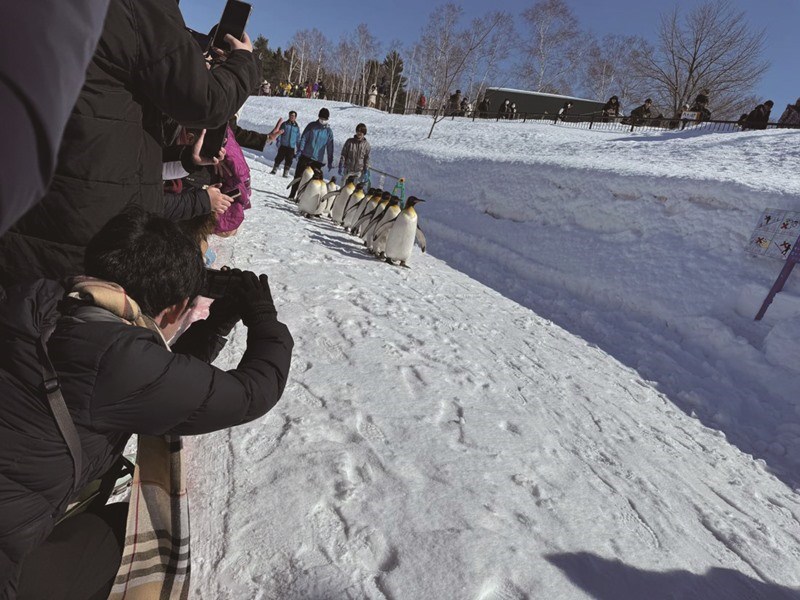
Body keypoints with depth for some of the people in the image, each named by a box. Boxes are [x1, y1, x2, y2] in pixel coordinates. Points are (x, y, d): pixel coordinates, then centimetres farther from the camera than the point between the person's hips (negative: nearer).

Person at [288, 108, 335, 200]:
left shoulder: (329, 131, 4)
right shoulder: (311, 126, 2)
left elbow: (330, 147, 6)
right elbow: (303, 138, -1)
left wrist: (330, 162, 3)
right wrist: (300, 150, -12)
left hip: (317, 160, 0)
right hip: (305, 157, 0)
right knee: (298, 176, 4)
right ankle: (292, 195, 14)